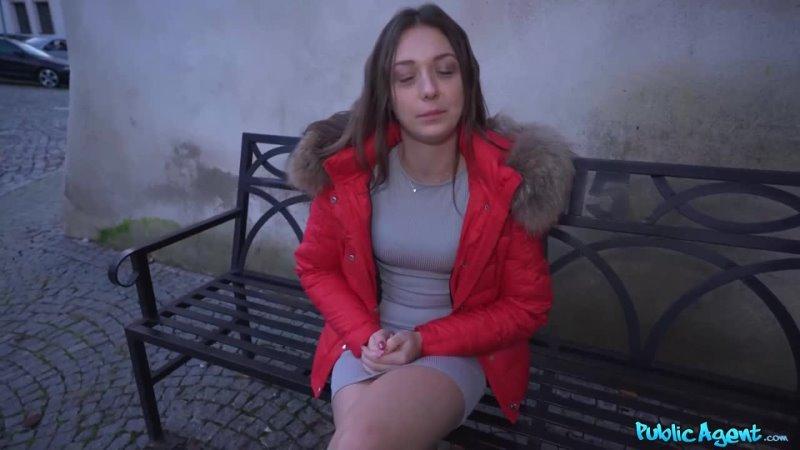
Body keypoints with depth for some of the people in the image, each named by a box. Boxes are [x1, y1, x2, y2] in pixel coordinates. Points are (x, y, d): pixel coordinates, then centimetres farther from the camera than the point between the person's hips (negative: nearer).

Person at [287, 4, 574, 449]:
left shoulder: (508, 179, -15)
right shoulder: (347, 167, -10)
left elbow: (527, 305, -6)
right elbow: (315, 267, 4)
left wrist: (424, 341, -16)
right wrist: (365, 335, -12)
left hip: (463, 350, -2)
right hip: (367, 342, 2)